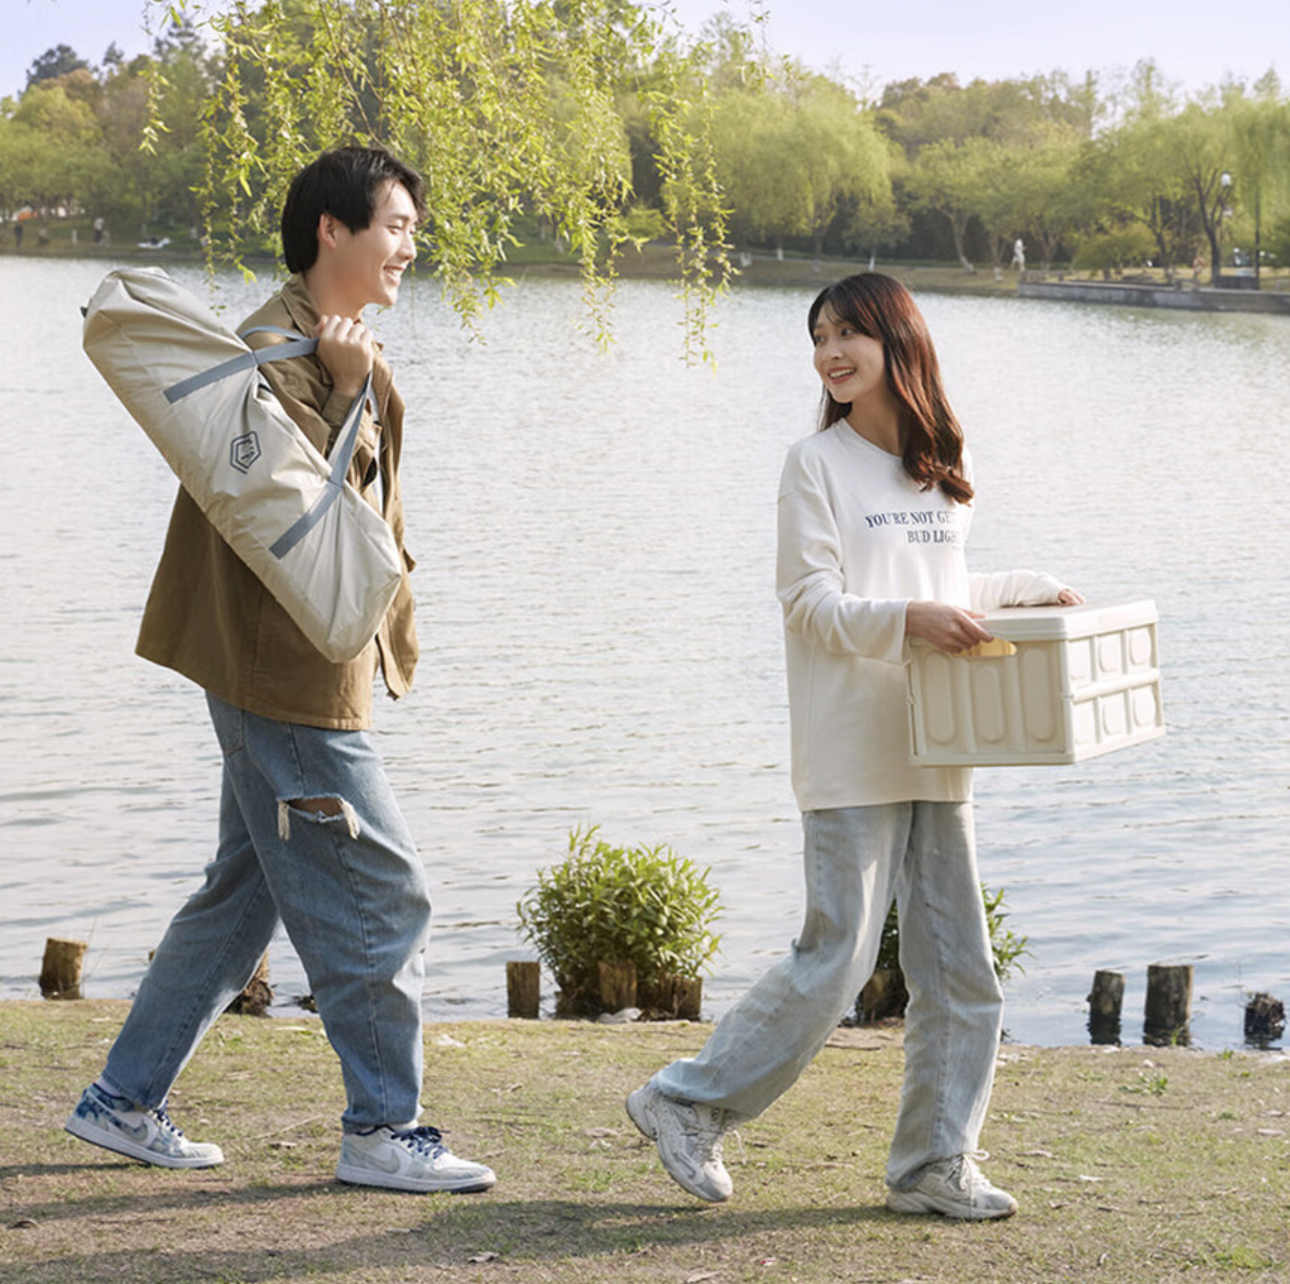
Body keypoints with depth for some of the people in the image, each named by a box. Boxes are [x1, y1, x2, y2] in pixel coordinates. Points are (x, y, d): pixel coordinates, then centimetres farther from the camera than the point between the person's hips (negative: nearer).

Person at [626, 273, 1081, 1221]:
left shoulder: (946, 467, 13)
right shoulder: (817, 465, -3)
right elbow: (811, 604, -10)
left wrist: (1037, 591, 15)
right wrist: (910, 619, -24)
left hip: (938, 752, 6)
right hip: (853, 758, -6)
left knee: (961, 970, 5)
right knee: (835, 962, -6)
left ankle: (936, 1164, 15)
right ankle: (690, 1104, 8)